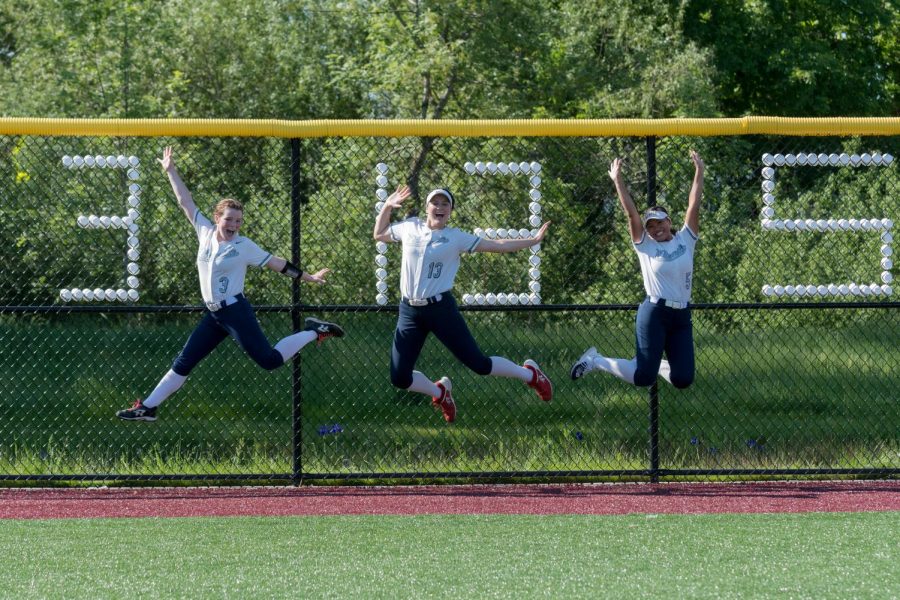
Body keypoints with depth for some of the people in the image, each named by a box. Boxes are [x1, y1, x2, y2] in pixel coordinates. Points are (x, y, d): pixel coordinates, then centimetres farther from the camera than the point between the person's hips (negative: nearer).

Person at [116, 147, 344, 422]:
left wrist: (307, 277, 1)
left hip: (235, 311, -5)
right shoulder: (206, 232, 6)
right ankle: (147, 408, 10)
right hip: (213, 315, 5)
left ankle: (314, 332, 7)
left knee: (270, 360, -10)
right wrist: (170, 171, 14)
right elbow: (185, 202, 12)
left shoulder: (243, 246, -6)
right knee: (184, 363, 7)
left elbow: (276, 262, 1)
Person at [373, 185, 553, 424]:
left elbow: (496, 245, 2)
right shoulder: (409, 228, 9)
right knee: (400, 378, -1)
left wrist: (533, 240, -1)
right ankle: (439, 391, 29)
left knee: (479, 364, -3)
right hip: (409, 312, 3)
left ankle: (531, 374, 22)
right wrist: (387, 206, 14)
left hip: (441, 309, -3)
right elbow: (379, 234, 26)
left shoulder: (456, 237, 1)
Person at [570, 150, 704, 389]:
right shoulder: (645, 246, 3)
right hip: (654, 313, -4)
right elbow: (631, 213, -2)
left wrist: (699, 171, 0)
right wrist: (617, 181, -7)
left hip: (682, 316, 4)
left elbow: (694, 205, 5)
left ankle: (660, 366, 34)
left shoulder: (685, 240, 10)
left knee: (683, 379, -1)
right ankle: (595, 361, 15)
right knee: (643, 376, -8)